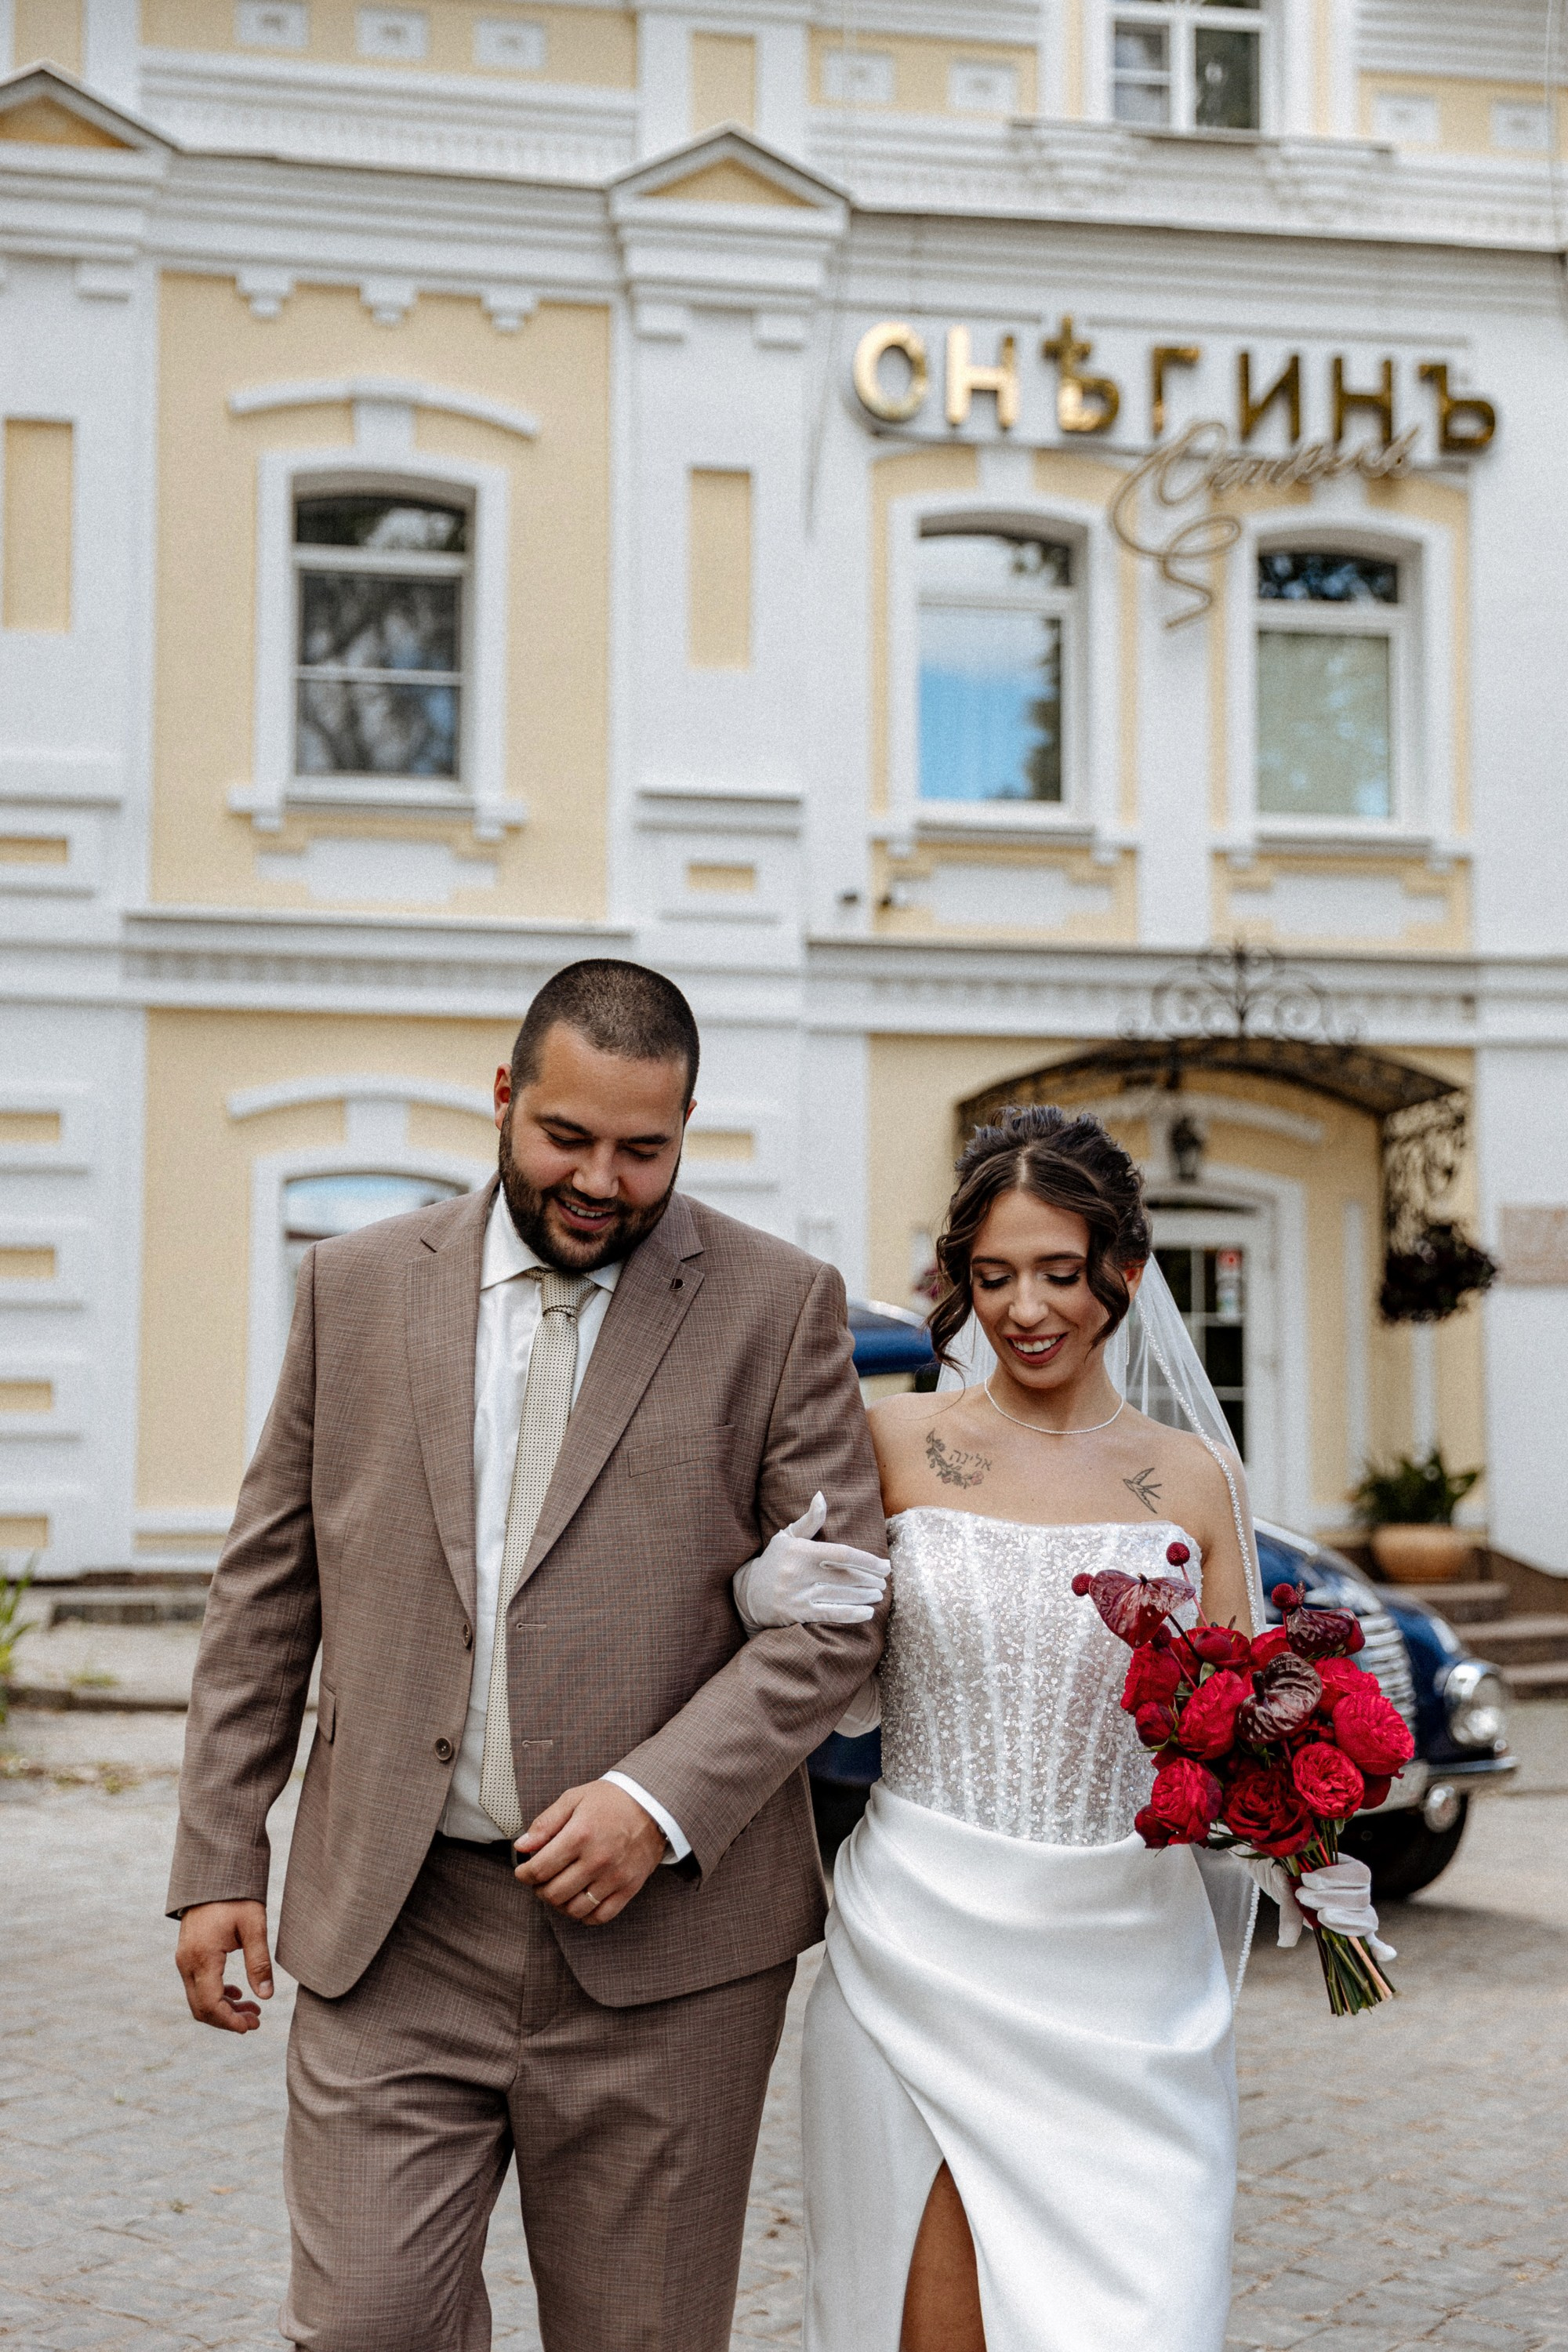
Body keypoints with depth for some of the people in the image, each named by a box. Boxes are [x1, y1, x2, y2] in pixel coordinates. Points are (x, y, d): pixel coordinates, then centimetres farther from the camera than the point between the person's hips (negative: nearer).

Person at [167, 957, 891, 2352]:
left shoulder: (778, 1307, -1)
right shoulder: (360, 1286, 6)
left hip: (663, 1940, -1)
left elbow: (837, 1608, -4)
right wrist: (218, 1854, 6)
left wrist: (660, 1801, -16)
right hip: (389, 1931, 2)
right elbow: (267, 1592, 9)